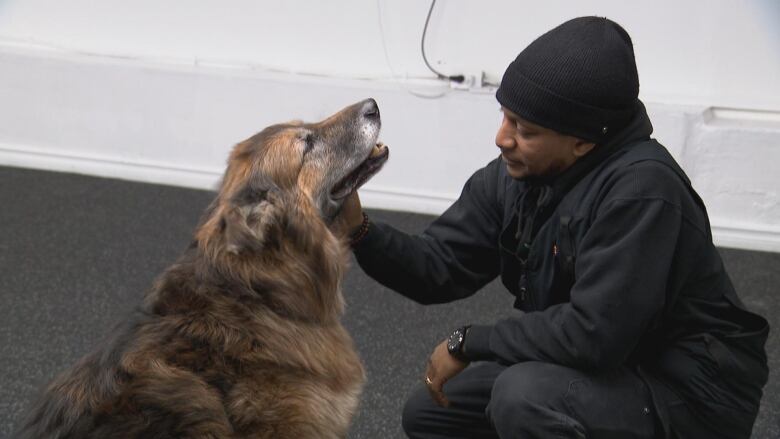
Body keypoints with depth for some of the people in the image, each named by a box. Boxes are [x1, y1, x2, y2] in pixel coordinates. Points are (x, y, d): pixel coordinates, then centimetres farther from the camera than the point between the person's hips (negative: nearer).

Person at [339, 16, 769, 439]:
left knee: (525, 396, -33)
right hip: (601, 366, 9)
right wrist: (360, 231, -18)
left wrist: (469, 342, -21)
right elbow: (438, 268, 0)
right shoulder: (512, 175, -3)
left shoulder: (640, 189, -28)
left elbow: (593, 333, -33)